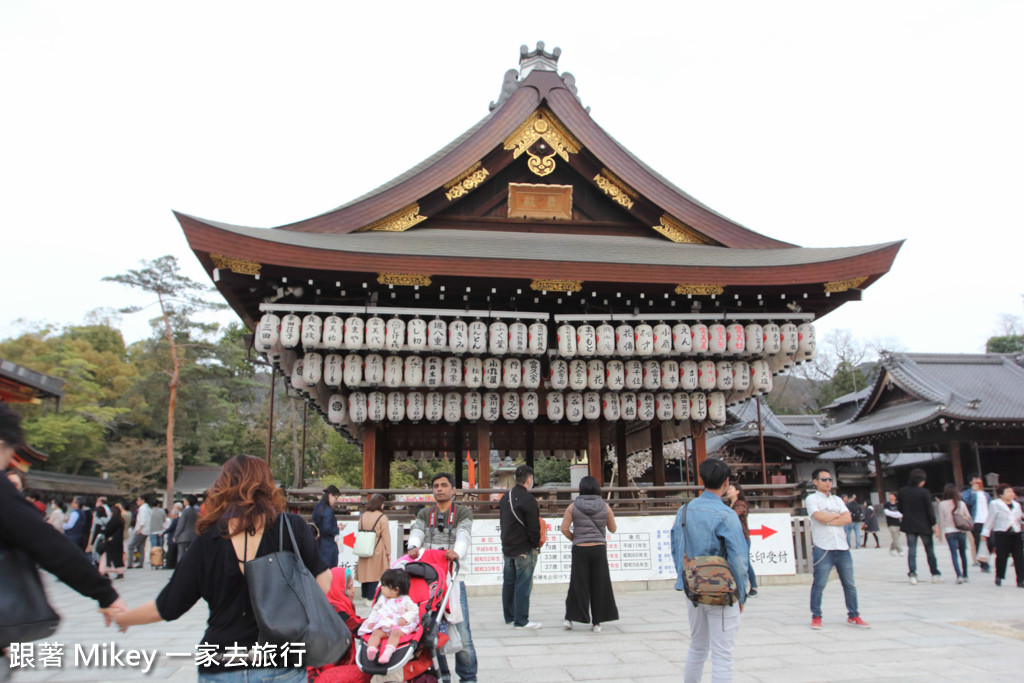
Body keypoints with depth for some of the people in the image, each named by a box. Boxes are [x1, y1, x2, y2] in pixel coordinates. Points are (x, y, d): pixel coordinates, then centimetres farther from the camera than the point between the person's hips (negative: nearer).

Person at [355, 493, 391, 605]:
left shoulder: (362, 516, 6)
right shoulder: (382, 517, -10)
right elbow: (386, 536, -8)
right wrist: (388, 553, -1)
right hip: (377, 551, -6)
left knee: (364, 573, 13)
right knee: (374, 574, -2)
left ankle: (365, 596, 20)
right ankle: (371, 599, -3)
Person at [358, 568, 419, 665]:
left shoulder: (405, 600, 2)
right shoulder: (382, 599, 19)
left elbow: (414, 610, -2)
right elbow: (375, 609, 24)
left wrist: (405, 618, -17)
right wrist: (372, 621, 7)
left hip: (399, 626, -4)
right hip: (383, 625, 4)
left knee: (396, 632, -36)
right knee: (376, 632, -26)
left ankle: (388, 651, -54)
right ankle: (371, 648, -49)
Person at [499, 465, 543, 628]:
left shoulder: (505, 497, 11)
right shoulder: (528, 499, -16)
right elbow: (534, 527, -17)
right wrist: (536, 546, -5)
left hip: (507, 547, 8)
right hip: (524, 549, -8)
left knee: (508, 583, 14)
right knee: (523, 585, -3)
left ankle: (509, 617, 23)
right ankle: (521, 620, -1)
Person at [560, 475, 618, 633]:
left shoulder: (573, 507, -2)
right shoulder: (605, 507, 0)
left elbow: (564, 528, -6)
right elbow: (613, 529, 9)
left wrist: (575, 539, 9)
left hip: (580, 549, 0)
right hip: (599, 549, 0)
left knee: (578, 584, 8)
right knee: (599, 585, 7)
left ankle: (570, 618, 5)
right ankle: (597, 622, 11)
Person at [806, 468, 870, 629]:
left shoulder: (837, 500, 17)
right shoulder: (811, 499, 1)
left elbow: (847, 518, 2)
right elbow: (820, 517, -16)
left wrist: (829, 521, -10)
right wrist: (837, 515, 0)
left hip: (842, 547, 5)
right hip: (823, 548, -5)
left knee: (849, 584, 9)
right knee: (819, 584, -3)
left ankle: (853, 616, 21)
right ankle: (816, 617, 8)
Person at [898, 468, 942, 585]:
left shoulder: (902, 492, 0)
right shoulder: (925, 492, -13)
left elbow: (900, 508, 7)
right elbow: (929, 510, -10)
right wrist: (934, 524, -3)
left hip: (909, 525, 3)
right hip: (924, 526, -3)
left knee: (911, 550, 4)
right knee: (929, 550, 11)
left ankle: (912, 575, -2)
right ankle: (935, 574, 19)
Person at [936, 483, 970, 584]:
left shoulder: (942, 504, -4)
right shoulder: (961, 503, 2)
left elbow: (941, 520, -1)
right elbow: (968, 517, 8)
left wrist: (940, 533, 8)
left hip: (949, 532, -2)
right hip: (961, 531, 2)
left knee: (954, 554, -2)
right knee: (963, 553, 15)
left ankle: (959, 576, -16)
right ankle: (965, 576, 21)